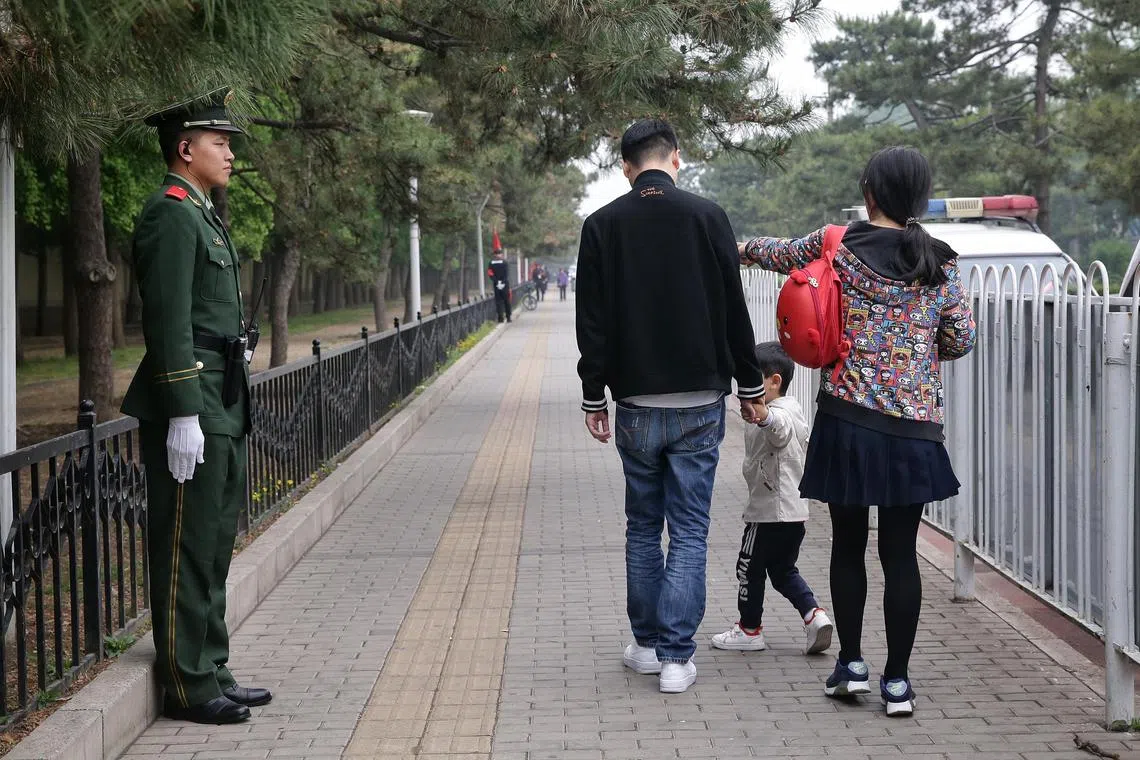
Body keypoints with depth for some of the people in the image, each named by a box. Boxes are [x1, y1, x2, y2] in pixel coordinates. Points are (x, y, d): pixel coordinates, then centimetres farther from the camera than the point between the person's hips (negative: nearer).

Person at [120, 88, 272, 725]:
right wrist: (183, 416, -23)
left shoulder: (203, 215, 19)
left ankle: (212, 672, 23)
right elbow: (170, 322, -19)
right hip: (193, 407, -10)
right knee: (187, 547, -3)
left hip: (223, 408, 10)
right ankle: (188, 686, 3)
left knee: (216, 544, 14)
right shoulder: (171, 216, -12)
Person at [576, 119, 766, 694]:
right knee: (690, 532, 2)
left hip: (636, 406, 1)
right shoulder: (706, 216, -3)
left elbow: (593, 323, 1)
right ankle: (676, 655, -1)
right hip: (700, 403, -1)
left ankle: (647, 644, 20)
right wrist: (750, 386, 10)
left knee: (643, 527, 15)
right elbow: (734, 311, 0)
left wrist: (593, 398, 9)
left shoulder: (602, 226, 0)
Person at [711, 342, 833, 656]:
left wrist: (759, 413, -69)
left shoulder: (780, 414, -21)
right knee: (783, 570, 18)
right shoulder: (794, 408, 12)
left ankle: (749, 628, 19)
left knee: (749, 568, 7)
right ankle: (814, 614, 1)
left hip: (768, 512, -10)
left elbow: (775, 423, -48)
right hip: (794, 511, 10)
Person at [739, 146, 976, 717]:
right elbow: (961, 340, 4)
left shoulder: (838, 245, -2)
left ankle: (851, 664, 19)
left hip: (848, 418, 0)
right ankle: (897, 681, 8)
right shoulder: (940, 262, 1)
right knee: (900, 551, 5)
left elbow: (783, 254, 17)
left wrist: (746, 248, 39)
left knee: (848, 543, 14)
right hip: (914, 427, 1)